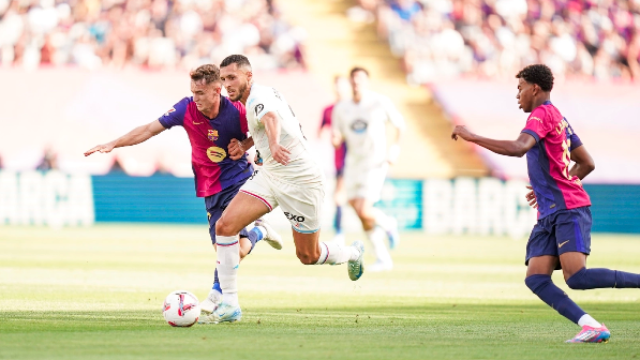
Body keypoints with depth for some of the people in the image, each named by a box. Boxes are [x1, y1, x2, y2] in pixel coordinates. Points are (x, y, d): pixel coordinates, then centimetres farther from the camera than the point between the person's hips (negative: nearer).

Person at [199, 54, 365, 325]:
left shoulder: (259, 96, -21)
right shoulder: (259, 97, 8)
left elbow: (271, 117, -46)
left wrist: (274, 144, -68)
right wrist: (245, 144, 17)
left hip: (301, 180, -8)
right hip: (269, 175, 9)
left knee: (308, 256, 6)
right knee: (225, 225, -13)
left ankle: (353, 254, 40)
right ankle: (229, 305, -11)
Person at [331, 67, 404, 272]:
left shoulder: (380, 103, -4)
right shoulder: (341, 109, 7)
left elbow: (400, 125, 6)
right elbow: (337, 139, 11)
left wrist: (395, 147, -7)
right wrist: (336, 140, -12)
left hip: (375, 163, -5)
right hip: (353, 164, 5)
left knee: (364, 211, -18)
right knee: (362, 216, 2)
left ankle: (388, 224, 14)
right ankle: (383, 259, 14)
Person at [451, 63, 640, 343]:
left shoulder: (542, 114, -7)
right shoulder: (559, 120, 22)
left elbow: (518, 148, -25)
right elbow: (587, 164, 28)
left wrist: (471, 137, -20)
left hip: (568, 209, -10)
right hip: (549, 216, 10)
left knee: (577, 277, -21)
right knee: (536, 279, -7)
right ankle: (591, 327, -17)